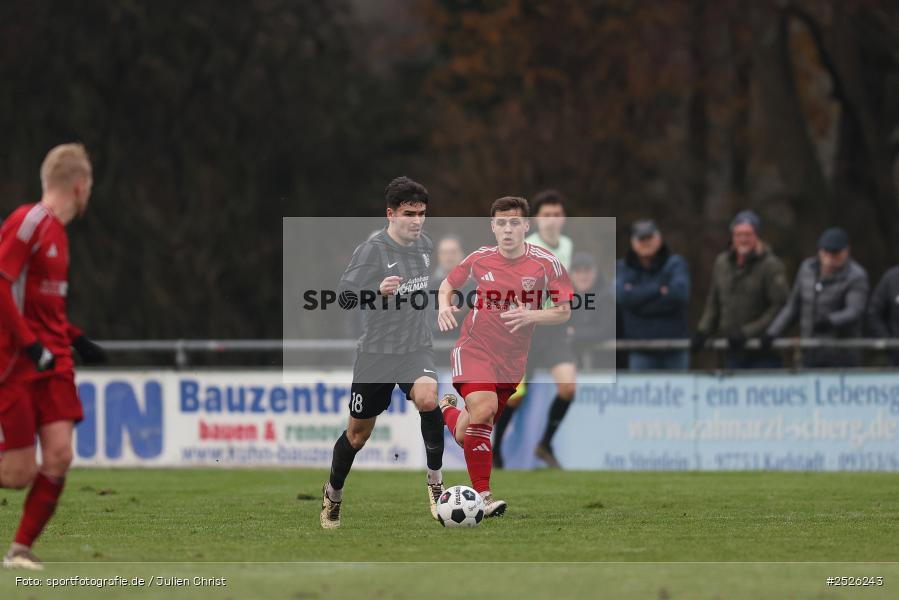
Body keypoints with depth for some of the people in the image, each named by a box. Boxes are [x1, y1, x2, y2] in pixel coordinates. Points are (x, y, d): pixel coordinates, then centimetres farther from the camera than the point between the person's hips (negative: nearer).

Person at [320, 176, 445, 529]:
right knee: (358, 433, 9)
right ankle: (333, 494, 35)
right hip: (376, 352, -3)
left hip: (416, 349, 3)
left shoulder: (425, 245, 3)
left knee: (428, 399, -29)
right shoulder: (372, 251, -16)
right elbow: (344, 297, -21)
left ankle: (435, 481, -14)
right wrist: (378, 291, -38)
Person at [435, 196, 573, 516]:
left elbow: (563, 312, -4)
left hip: (512, 359, 2)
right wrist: (444, 306, -9)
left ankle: (448, 411, 47)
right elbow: (448, 284, 14)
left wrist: (530, 316, -22)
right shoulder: (480, 258, -4)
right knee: (483, 408, -28)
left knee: (469, 435, 9)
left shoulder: (545, 263, -8)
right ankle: (482, 496, -22)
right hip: (474, 349, -2)